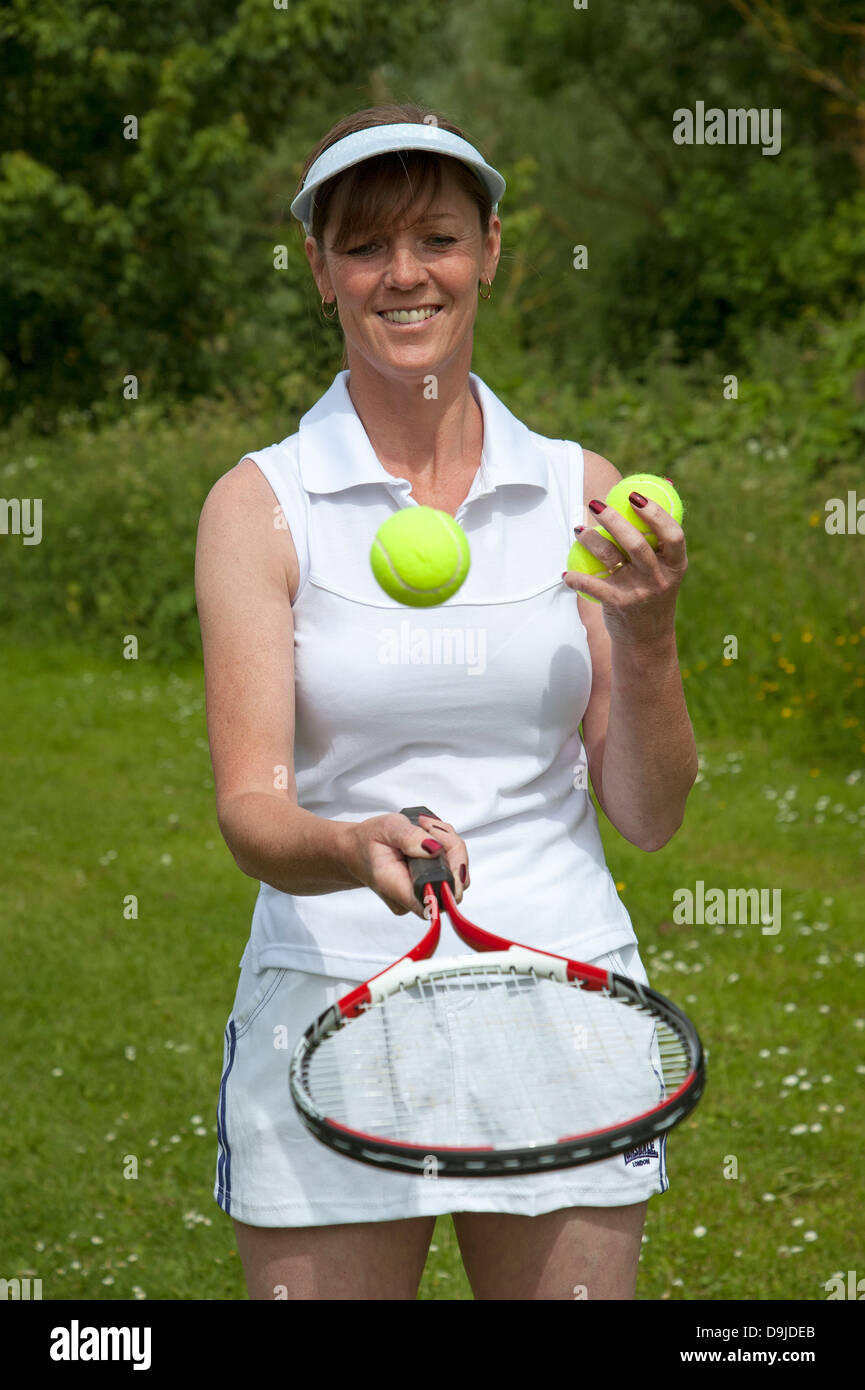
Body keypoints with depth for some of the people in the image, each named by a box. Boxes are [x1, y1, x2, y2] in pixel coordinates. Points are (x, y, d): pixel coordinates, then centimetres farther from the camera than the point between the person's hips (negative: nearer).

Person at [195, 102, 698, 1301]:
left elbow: (649, 817, 2)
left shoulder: (582, 493, 5)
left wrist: (648, 639, -15)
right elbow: (251, 811, -10)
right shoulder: (262, 503, -1)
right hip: (331, 1010, -2)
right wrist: (359, 850, -31)